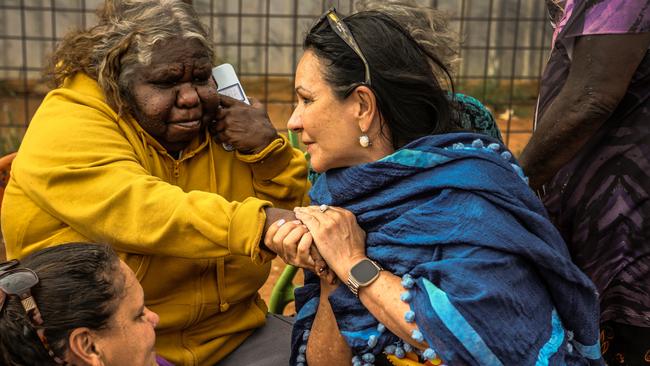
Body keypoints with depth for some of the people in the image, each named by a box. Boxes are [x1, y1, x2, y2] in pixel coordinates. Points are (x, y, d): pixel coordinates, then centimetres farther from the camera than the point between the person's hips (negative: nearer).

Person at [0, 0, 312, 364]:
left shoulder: (222, 118, 4)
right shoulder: (66, 128, -13)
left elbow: (297, 208, 5)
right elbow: (139, 212, -31)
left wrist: (268, 149, -13)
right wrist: (261, 223, -44)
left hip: (231, 331, 4)